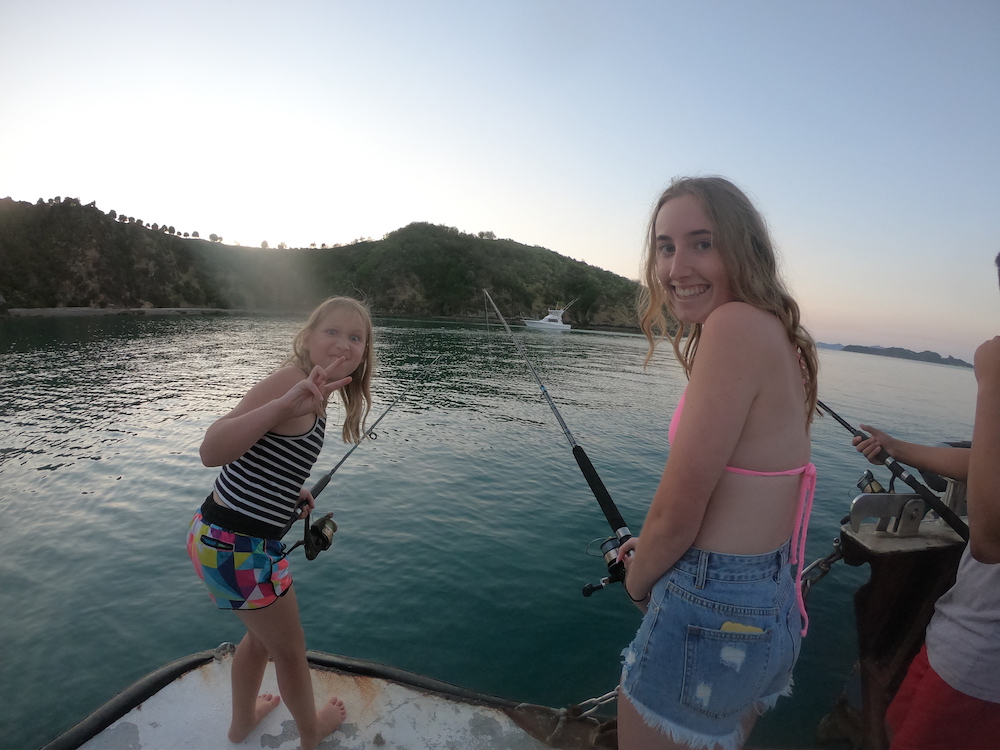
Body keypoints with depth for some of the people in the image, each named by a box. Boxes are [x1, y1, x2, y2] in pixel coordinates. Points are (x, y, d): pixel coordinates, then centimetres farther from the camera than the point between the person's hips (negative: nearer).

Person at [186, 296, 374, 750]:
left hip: (222, 536, 9)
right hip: (239, 546, -9)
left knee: (262, 635, 31)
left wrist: (292, 493, 9)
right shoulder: (291, 379, -22)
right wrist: (284, 405, -47)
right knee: (290, 649, 17)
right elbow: (211, 451, -34)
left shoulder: (314, 397, 5)